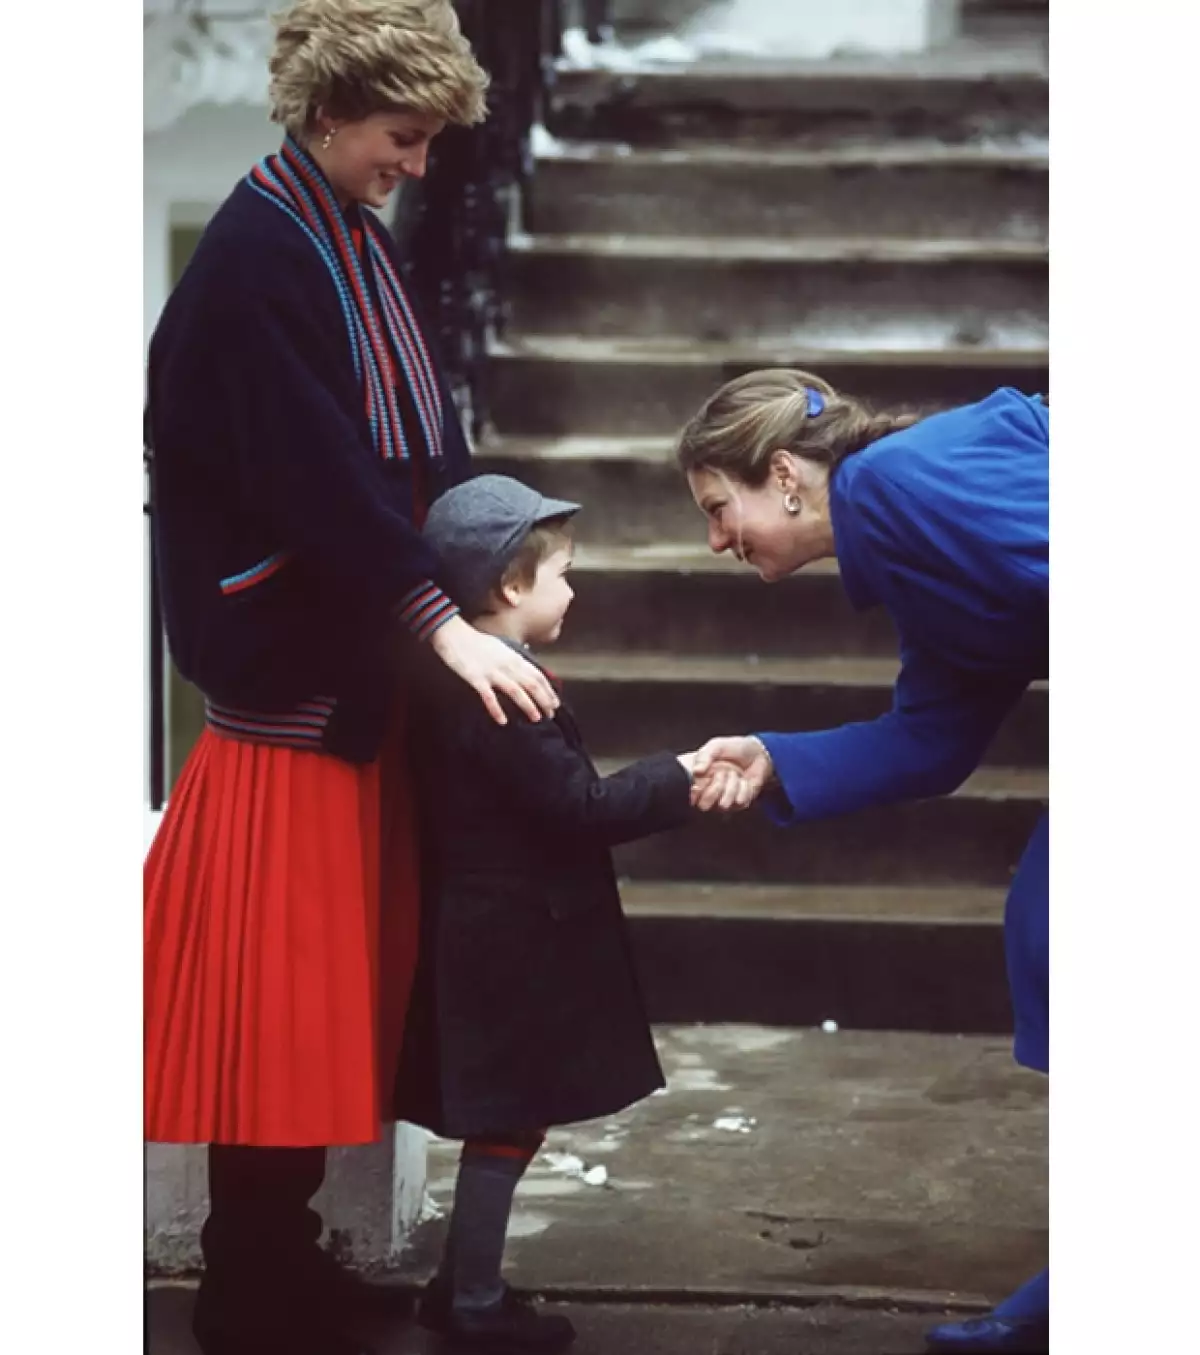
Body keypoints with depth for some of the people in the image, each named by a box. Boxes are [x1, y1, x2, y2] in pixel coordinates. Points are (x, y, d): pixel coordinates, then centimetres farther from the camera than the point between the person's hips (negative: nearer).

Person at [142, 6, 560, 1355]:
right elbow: (315, 471, -23)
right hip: (287, 668, -9)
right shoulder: (253, 256, -15)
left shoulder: (357, 246, 12)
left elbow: (423, 446, 13)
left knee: (345, 972, 13)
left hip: (362, 657, 9)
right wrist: (445, 625, -24)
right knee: (277, 989, -3)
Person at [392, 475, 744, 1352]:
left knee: (502, 1119, 17)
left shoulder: (462, 685, 10)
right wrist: (678, 783, -11)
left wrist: (664, 785, 10)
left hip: (493, 938, 10)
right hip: (516, 942, -10)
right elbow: (578, 806, -21)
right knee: (507, 1121, 0)